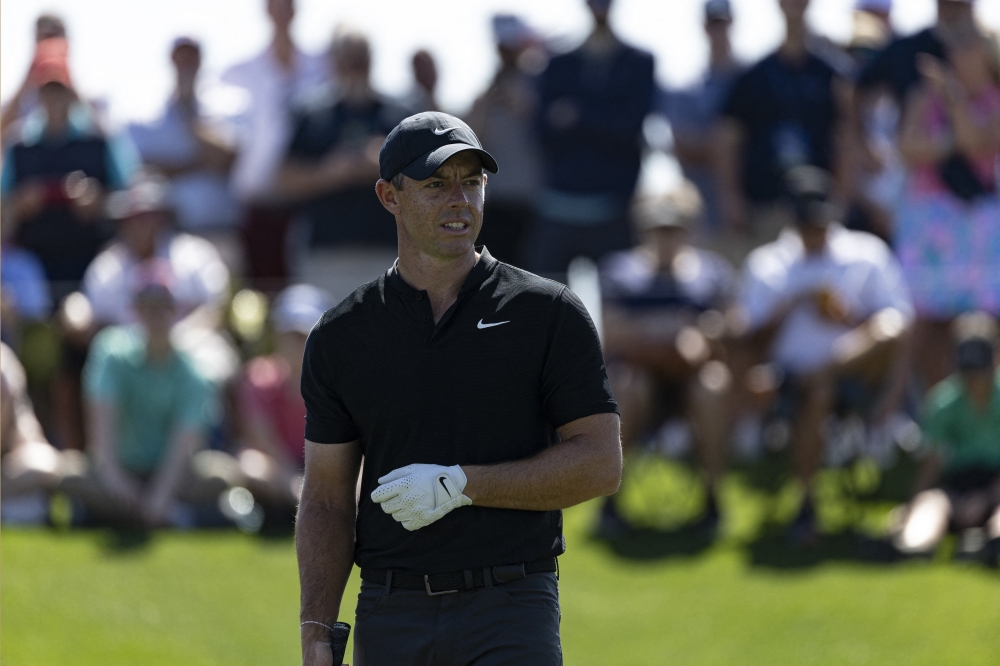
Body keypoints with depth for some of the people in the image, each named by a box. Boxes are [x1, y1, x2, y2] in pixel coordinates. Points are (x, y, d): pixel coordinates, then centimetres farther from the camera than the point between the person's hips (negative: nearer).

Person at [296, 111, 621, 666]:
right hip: (390, 614, 3)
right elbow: (326, 500, 10)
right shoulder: (342, 335, 9)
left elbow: (601, 464, -3)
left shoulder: (549, 314, 2)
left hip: (512, 616, -3)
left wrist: (460, 485, -13)